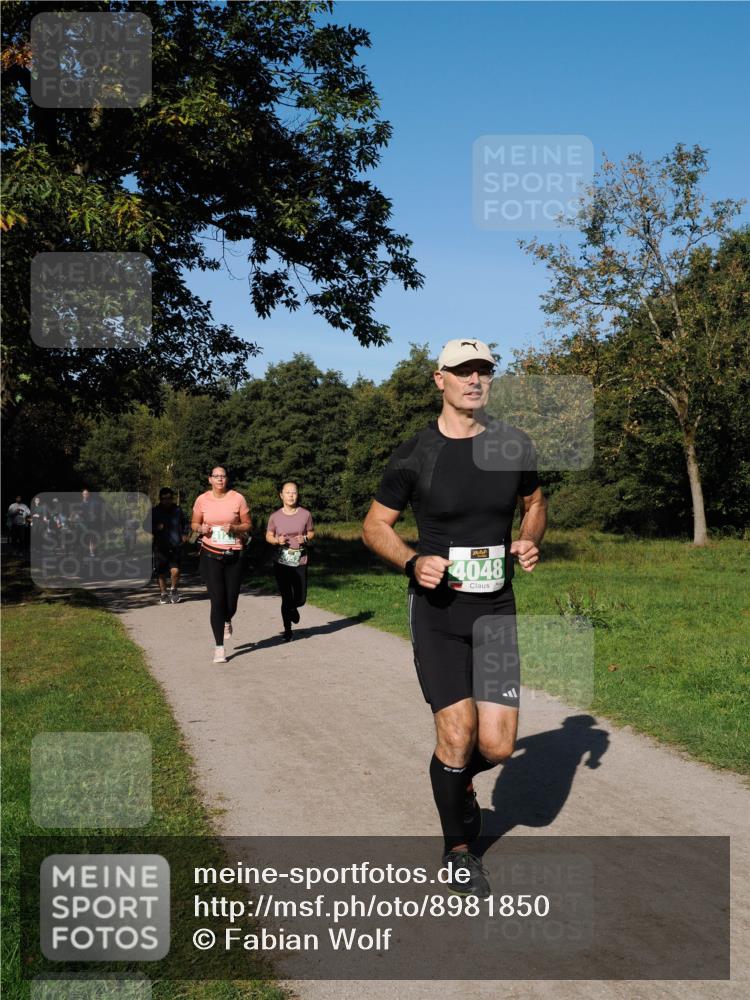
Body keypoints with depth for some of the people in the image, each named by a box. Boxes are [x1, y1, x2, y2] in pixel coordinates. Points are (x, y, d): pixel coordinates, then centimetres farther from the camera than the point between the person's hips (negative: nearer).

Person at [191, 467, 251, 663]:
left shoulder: (238, 498, -2)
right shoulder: (202, 500, 1)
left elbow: (248, 525, 4)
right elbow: (194, 524, 13)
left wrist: (234, 528, -15)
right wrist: (201, 528, -10)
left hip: (234, 556, 0)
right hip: (210, 556, 0)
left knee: (231, 602, 5)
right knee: (217, 601, -7)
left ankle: (227, 621, 44)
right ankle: (219, 647, 1)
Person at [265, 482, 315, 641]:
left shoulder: (305, 514, -1)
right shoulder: (275, 516, -2)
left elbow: (311, 532, 11)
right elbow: (268, 536, 9)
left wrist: (305, 538, -11)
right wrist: (277, 540, -12)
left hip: (300, 562, 1)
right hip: (281, 562, -1)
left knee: (300, 598, 3)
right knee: (286, 598, 0)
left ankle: (293, 609, 41)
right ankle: (287, 630, 19)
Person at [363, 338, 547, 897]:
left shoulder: (514, 446, 3)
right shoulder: (415, 455, -6)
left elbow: (535, 502, 20)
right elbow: (375, 526, 3)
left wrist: (531, 541, -2)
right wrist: (412, 562, -16)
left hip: (497, 609, 3)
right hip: (437, 607, -2)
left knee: (497, 746, -4)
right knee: (457, 735, -6)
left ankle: (461, 782, 35)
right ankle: (459, 851, 20)